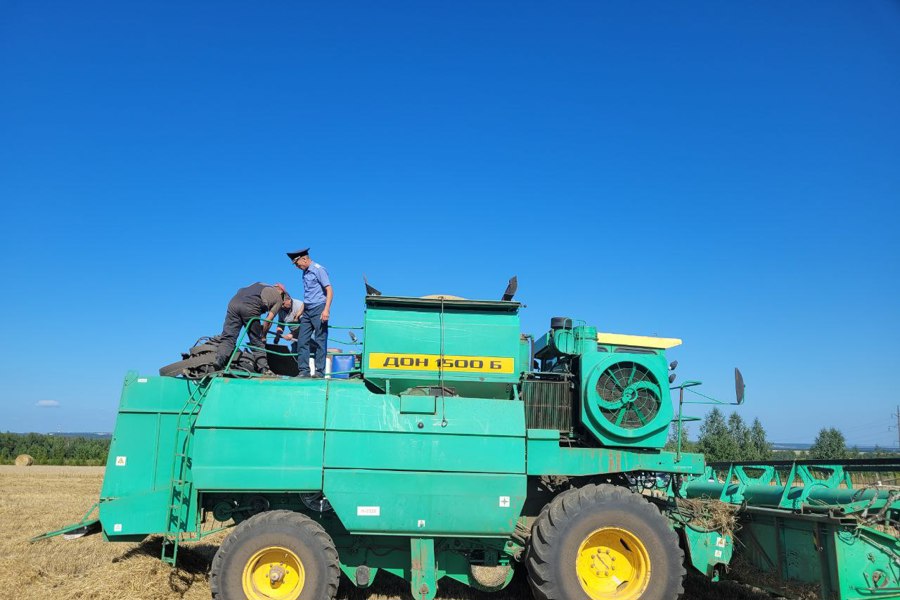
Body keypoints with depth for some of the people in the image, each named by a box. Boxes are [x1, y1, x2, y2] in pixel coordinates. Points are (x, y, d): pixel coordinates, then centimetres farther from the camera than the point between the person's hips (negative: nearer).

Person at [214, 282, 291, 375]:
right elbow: (268, 320, 12)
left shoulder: (261, 284, 36)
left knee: (228, 338, 3)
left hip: (234, 302, 4)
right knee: (257, 342, 9)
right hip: (250, 308, -4)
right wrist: (263, 336, 26)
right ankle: (264, 369, 10)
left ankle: (218, 365, -12)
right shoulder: (279, 300, 20)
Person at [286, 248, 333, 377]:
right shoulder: (305, 272, 16)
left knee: (320, 341, -4)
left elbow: (329, 290, -14)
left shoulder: (319, 270, -8)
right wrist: (301, 310, 26)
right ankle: (304, 371, 7)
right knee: (302, 341, 4)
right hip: (307, 311, 8)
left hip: (319, 309, -8)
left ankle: (320, 371, 1)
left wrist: (326, 309, -23)